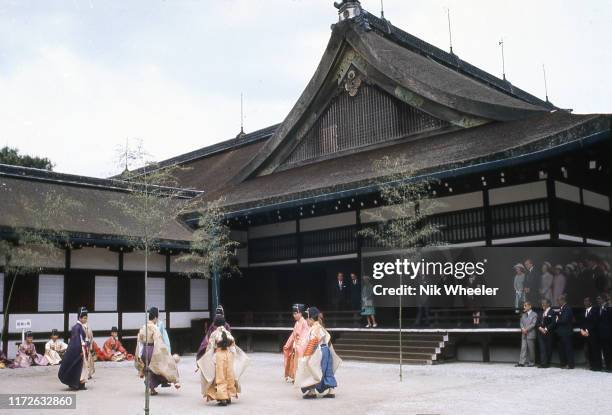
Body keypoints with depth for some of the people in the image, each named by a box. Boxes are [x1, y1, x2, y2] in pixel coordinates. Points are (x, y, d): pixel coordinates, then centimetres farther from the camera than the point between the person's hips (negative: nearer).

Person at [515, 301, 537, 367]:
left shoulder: (534, 314, -2)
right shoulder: (523, 315, 17)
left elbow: (533, 324, -10)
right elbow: (521, 322, 12)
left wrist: (526, 329, -15)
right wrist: (522, 329, -7)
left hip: (530, 334, -5)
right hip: (524, 334, 5)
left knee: (531, 349, 1)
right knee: (523, 348, 0)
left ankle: (531, 362, 11)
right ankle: (522, 362, -2)